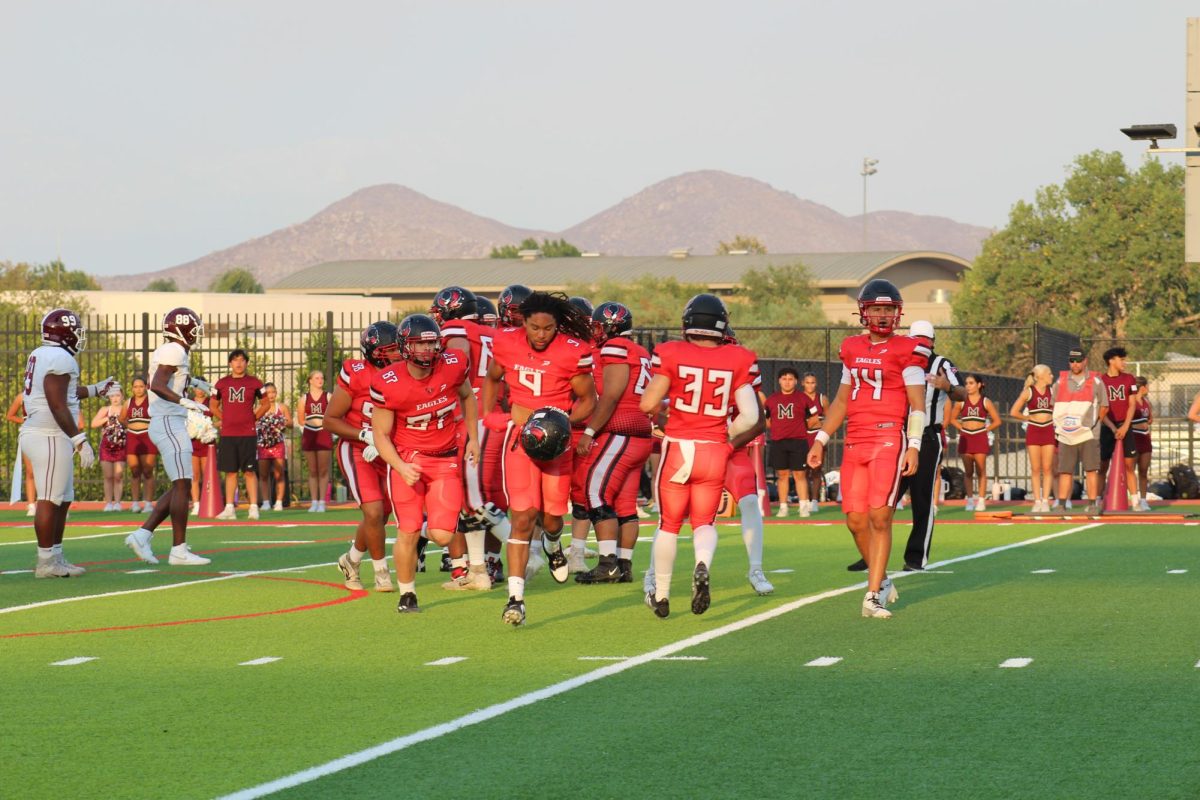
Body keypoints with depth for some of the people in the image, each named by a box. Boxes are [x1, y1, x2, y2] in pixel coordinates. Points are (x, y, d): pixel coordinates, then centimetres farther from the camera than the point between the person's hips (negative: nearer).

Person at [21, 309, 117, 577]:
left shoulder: (41, 356, 15)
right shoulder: (60, 359, -16)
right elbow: (58, 406, -21)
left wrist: (97, 389, 38)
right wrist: (80, 441, -20)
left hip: (35, 433, 10)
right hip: (50, 437, -10)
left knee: (63, 500, 15)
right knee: (49, 500, -5)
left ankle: (56, 557, 19)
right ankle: (46, 562, -2)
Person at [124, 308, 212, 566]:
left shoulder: (165, 351, 15)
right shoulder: (175, 352, -13)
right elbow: (157, 386, -25)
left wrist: (192, 381, 35)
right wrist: (185, 402, -35)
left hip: (165, 425, 10)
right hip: (170, 423, -10)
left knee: (180, 488, 11)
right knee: (182, 486, -7)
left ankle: (142, 535, 8)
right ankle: (179, 550, -6)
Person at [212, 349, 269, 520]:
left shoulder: (254, 382, 3)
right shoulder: (222, 383, 8)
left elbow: (265, 404, 11)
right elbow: (214, 406, 19)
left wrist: (254, 418, 2)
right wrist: (224, 419, 7)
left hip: (248, 434, -2)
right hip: (227, 434, 2)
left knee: (250, 471, -4)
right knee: (230, 472, 4)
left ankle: (254, 508, -3)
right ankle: (229, 509, 6)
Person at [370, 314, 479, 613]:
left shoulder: (453, 366, -9)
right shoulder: (389, 384, -16)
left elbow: (466, 396, 14)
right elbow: (381, 435, -8)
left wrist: (472, 438, 11)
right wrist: (401, 467, -22)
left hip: (445, 459, 2)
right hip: (407, 458, -2)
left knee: (442, 536, -9)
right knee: (408, 532, -7)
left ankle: (431, 526, 30)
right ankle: (407, 594, 15)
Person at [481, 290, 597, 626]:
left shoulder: (573, 352, -12)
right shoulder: (506, 343, -5)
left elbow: (588, 400, -1)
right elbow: (492, 380, 16)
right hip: (519, 435, 0)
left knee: (551, 517, 9)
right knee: (523, 517, -11)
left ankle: (553, 545, 49)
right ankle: (515, 598, -12)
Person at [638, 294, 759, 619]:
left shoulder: (671, 354, -8)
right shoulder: (737, 360, -2)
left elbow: (647, 404, -7)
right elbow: (750, 416, -4)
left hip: (678, 447, -1)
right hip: (715, 452, 1)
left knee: (669, 523, 14)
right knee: (704, 521, 16)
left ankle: (660, 595, 21)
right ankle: (702, 565, -15)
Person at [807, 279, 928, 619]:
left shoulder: (906, 351, -2)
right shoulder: (853, 349, 15)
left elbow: (917, 404, -4)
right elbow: (841, 401, 22)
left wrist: (914, 446, -13)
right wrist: (820, 440, 18)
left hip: (889, 441, -6)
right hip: (855, 443, 6)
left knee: (880, 517, -11)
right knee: (856, 520, 4)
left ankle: (873, 595, -7)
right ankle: (882, 581, 22)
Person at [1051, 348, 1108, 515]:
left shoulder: (1095, 381, 5)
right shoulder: (1061, 381, 11)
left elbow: (1104, 407, 11)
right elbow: (1051, 405, 16)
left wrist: (1093, 423, 4)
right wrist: (1058, 426, 9)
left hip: (1088, 434, -2)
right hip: (1066, 436, 2)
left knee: (1091, 469, -5)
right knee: (1064, 470, 1)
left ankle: (1093, 503, -1)